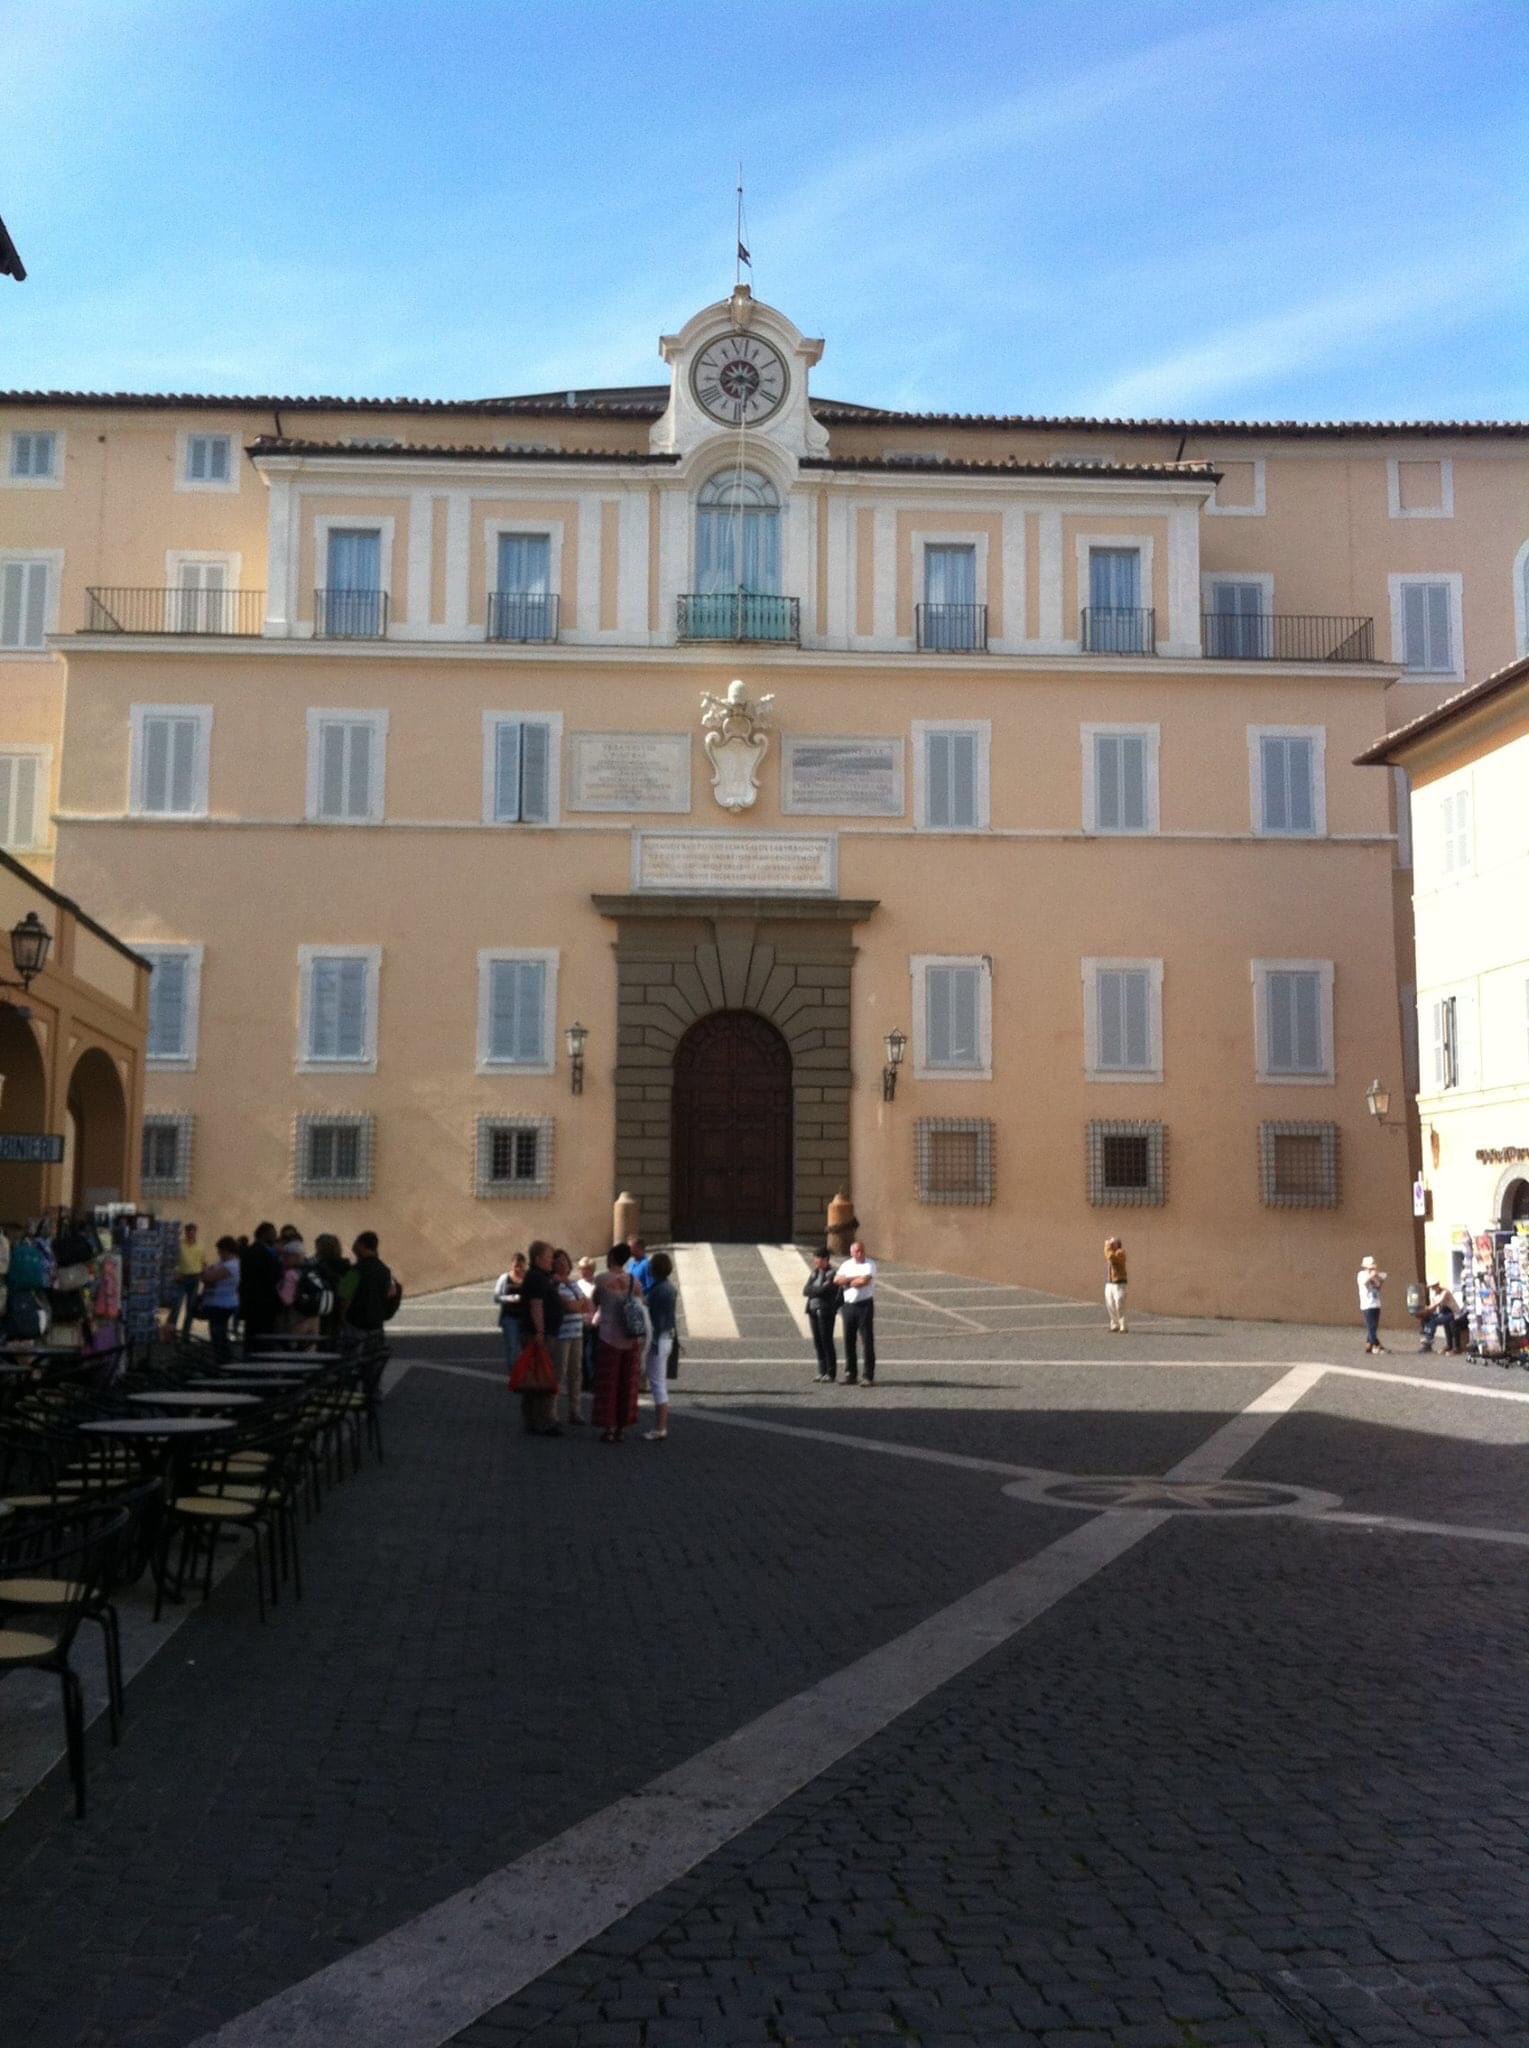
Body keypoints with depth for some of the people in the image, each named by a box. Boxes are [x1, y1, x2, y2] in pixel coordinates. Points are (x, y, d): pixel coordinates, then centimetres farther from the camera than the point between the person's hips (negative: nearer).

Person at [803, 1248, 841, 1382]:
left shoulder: (832, 1273, -7)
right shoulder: (814, 1272, 14)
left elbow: (824, 1289, -17)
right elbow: (805, 1290, 5)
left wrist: (812, 1290, -5)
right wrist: (818, 1289, -9)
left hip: (825, 1311, -7)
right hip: (813, 1310, 7)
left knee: (826, 1341, -4)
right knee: (817, 1342, 8)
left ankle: (830, 1373, 3)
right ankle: (822, 1372, 15)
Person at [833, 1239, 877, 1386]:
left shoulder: (870, 1264, -2)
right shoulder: (846, 1265, 12)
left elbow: (865, 1281, -17)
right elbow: (837, 1280, -2)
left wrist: (847, 1282, -4)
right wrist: (855, 1279, -11)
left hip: (865, 1305, -5)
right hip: (849, 1306, 5)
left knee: (867, 1341, -5)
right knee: (849, 1341, 8)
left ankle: (869, 1376, -3)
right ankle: (851, 1375, 16)